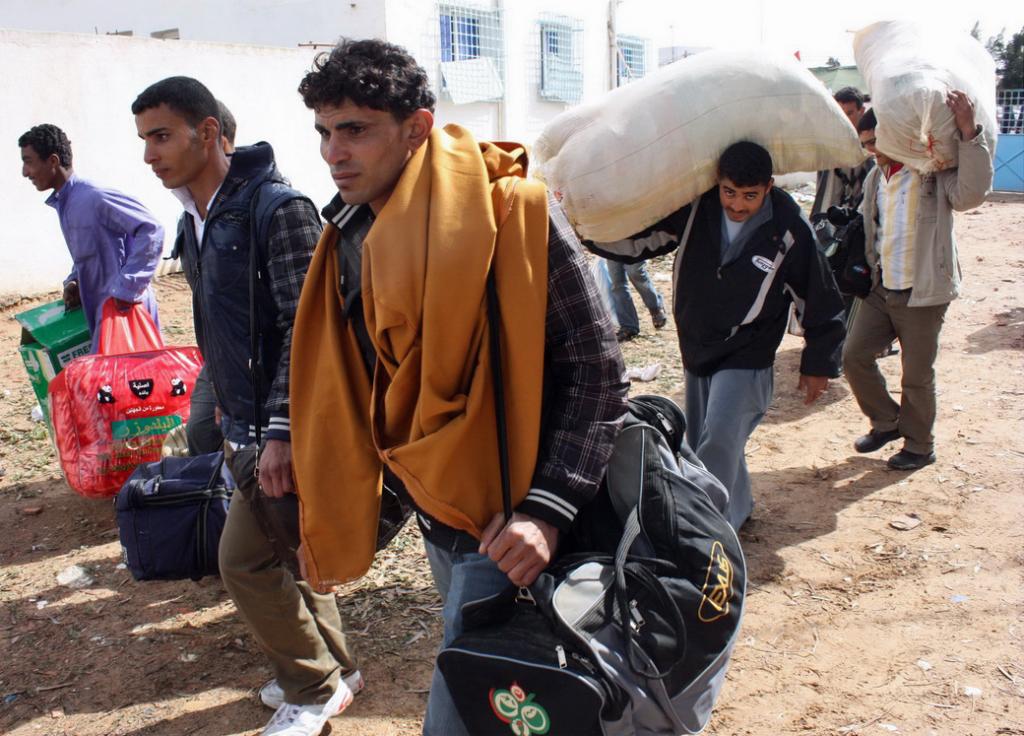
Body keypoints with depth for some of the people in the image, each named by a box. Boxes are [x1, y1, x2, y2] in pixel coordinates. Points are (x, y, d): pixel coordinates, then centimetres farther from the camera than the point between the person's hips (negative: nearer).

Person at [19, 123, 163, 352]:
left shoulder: (94, 198, -19)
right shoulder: (63, 203, 11)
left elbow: (150, 230, -26)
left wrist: (126, 288, -28)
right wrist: (73, 281, 4)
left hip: (123, 310, -9)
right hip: (98, 308, 9)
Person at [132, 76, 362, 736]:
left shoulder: (277, 207, -16)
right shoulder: (195, 221, 12)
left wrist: (280, 431, -24)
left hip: (285, 429, -9)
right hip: (247, 423, 9)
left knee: (248, 562, -2)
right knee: (286, 553, 17)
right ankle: (330, 670, 35)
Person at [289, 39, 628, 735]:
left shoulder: (513, 213, -17)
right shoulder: (351, 238, 4)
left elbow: (598, 370, -16)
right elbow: (342, 391, 14)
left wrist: (547, 509, -23)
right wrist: (329, 518, 13)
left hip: (507, 521, -7)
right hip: (435, 513, 8)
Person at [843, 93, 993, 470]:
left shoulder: (935, 173, -10)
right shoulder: (875, 178, 11)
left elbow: (972, 192, -30)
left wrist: (968, 132, -35)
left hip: (923, 293, -7)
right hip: (880, 289, 7)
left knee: (917, 375, 4)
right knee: (855, 357, 6)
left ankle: (919, 445, 23)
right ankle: (887, 422, 27)